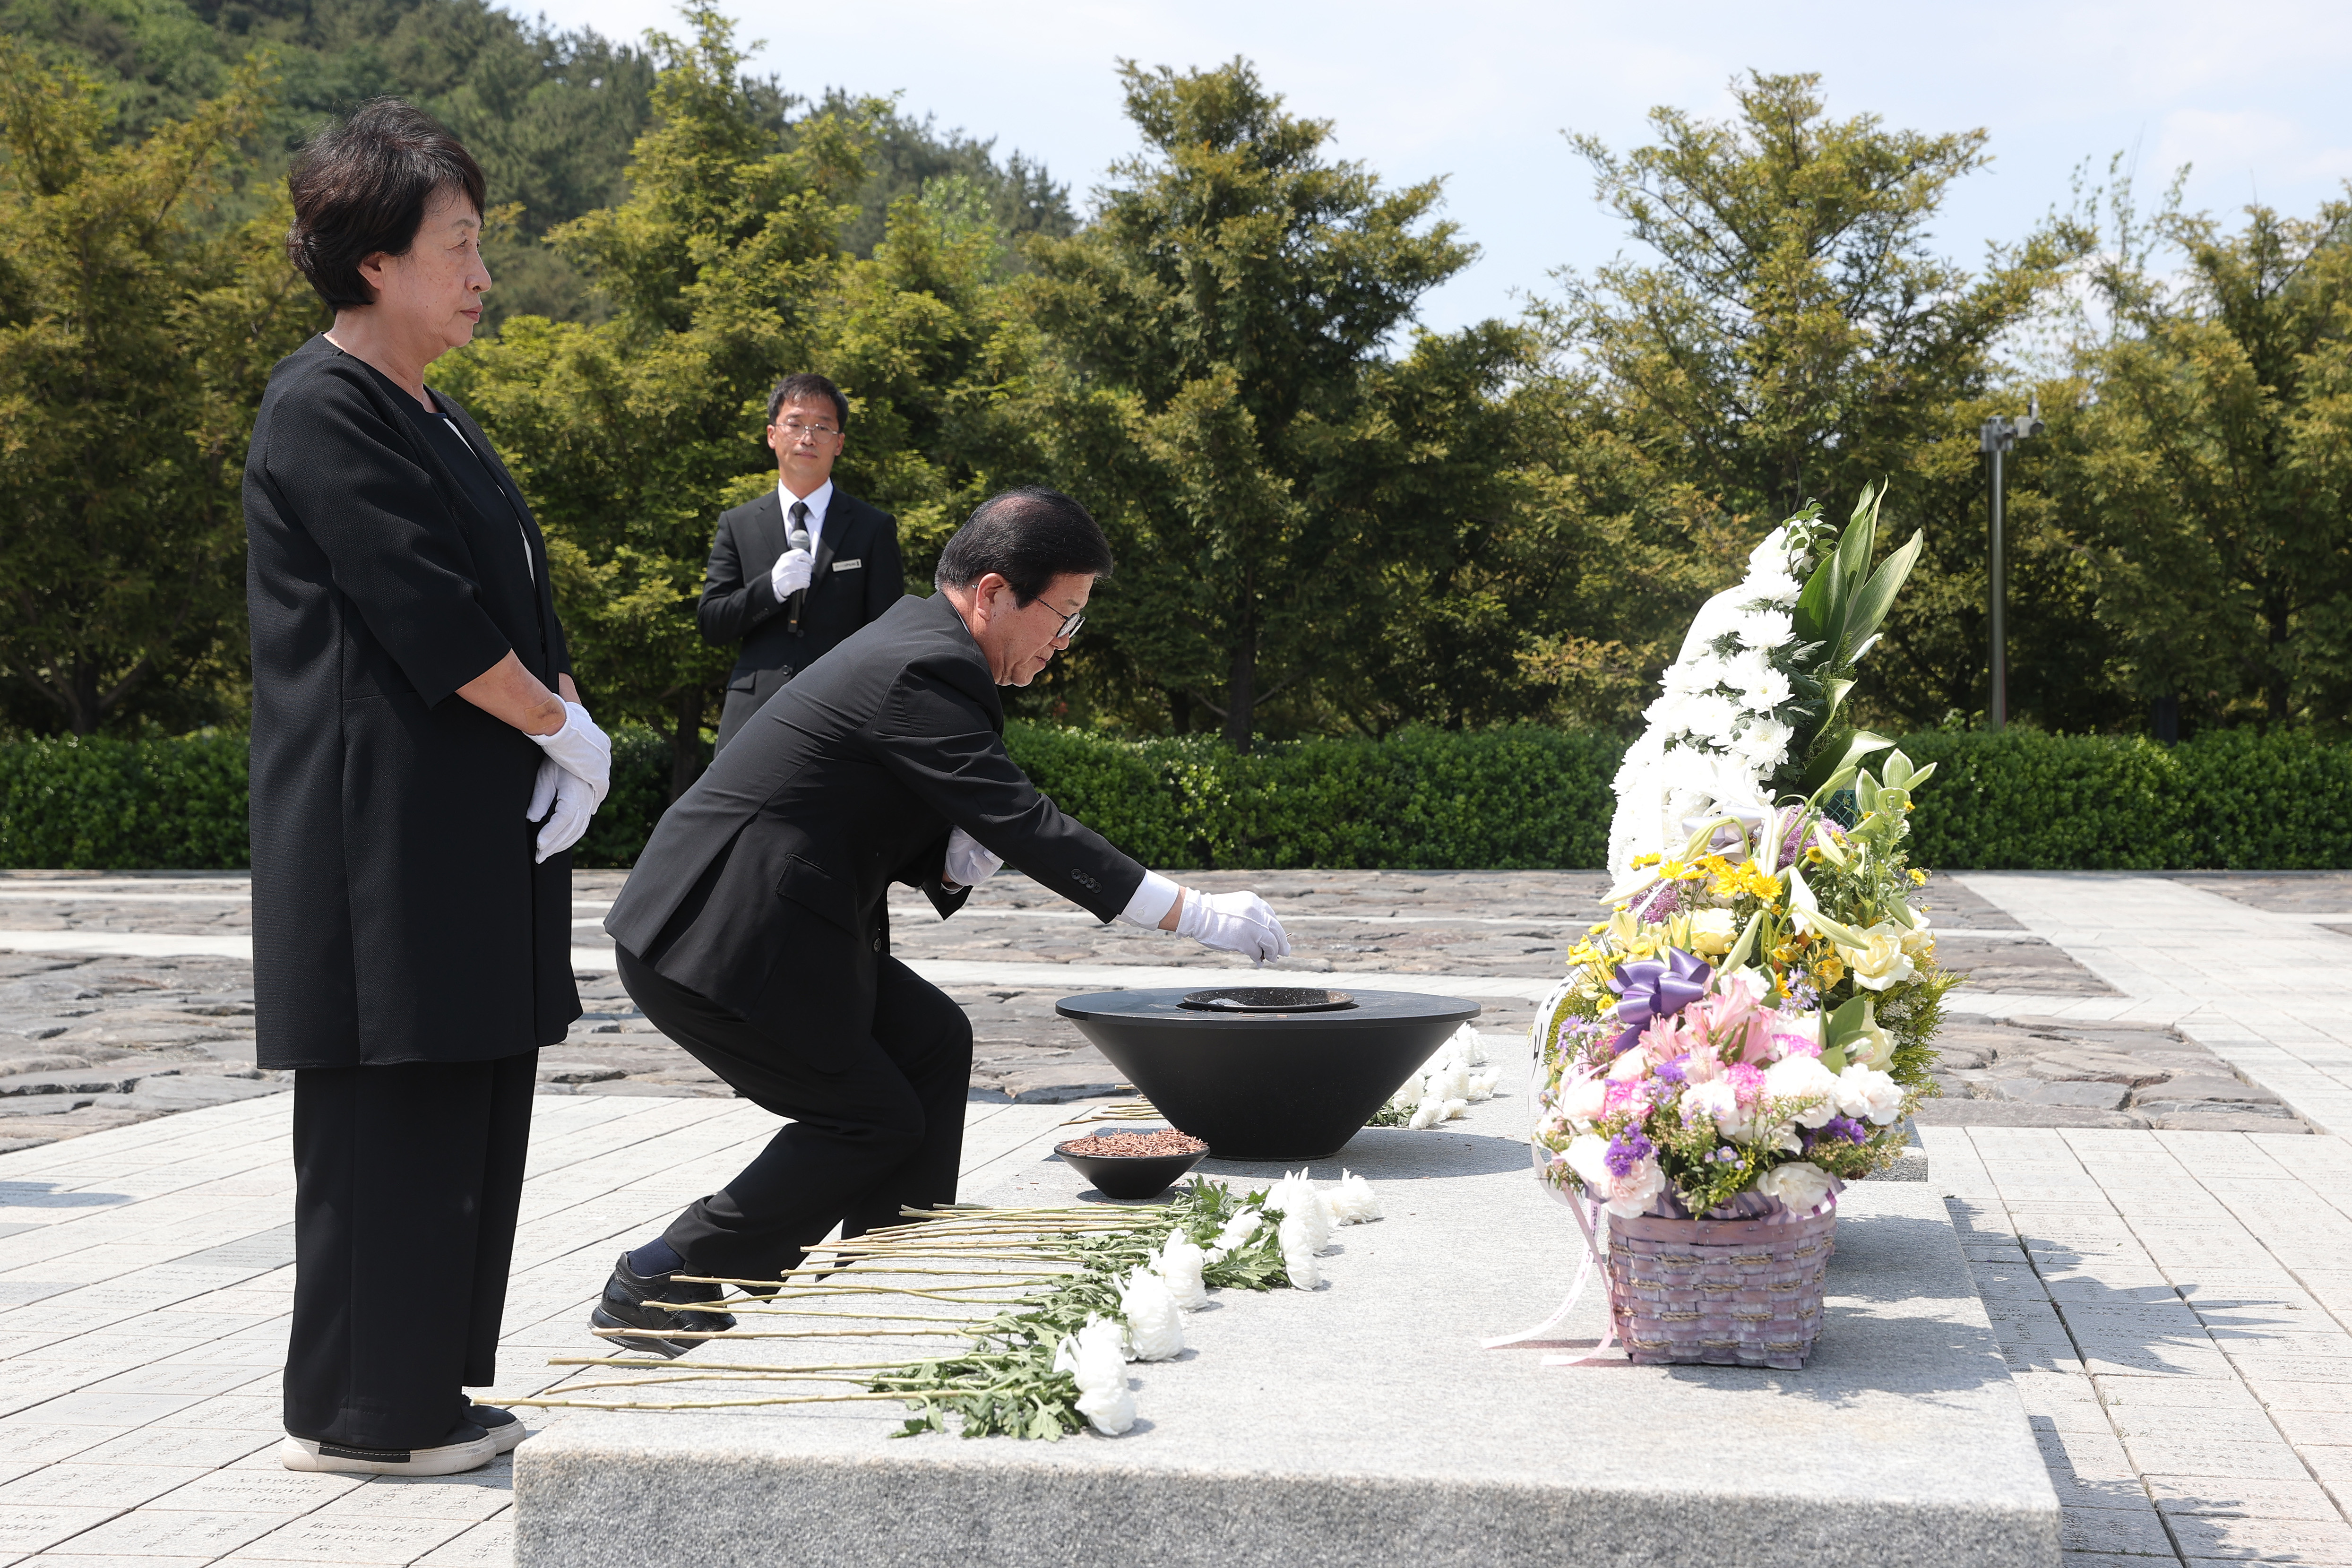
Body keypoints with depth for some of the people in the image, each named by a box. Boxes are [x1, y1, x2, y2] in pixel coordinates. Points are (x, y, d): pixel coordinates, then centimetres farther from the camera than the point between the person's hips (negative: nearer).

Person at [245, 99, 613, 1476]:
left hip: (486, 829, 9)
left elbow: (526, 609, 15)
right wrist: (568, 733, -9)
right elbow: (427, 615, -18)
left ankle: (425, 1387, 21)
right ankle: (359, 1412, 7)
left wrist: (574, 749, -1)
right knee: (390, 1119, -3)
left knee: (472, 1109, 11)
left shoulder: (433, 422, 18)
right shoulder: (324, 411, -11)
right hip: (385, 829, -9)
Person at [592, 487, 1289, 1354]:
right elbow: (1026, 822, -26)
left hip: (766, 920, 10)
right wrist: (1195, 914, -25)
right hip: (714, 943, -10)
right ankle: (660, 1286, 5)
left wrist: (952, 856, -5)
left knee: (933, 1043, 12)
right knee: (875, 1120, -1)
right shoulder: (924, 672, -20)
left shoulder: (923, 648, 13)